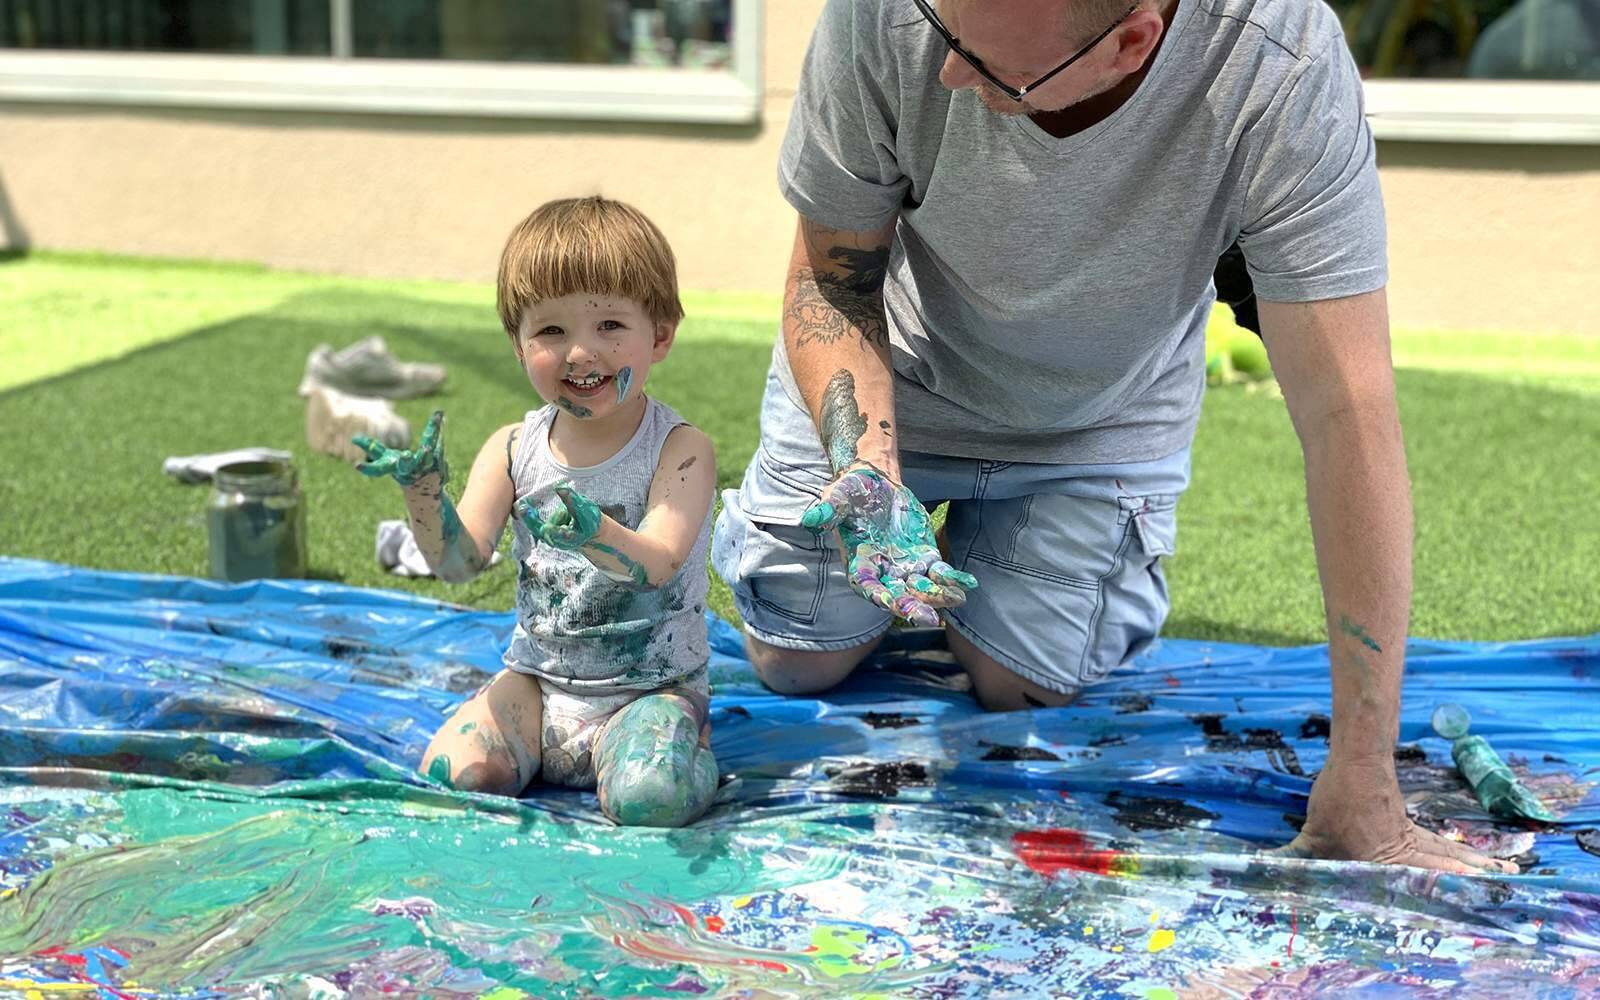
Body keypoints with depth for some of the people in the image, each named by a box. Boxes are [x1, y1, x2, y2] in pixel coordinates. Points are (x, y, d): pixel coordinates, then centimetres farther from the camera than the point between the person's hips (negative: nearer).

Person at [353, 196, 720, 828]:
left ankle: (692, 747, 3)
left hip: (652, 683, -3)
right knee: (450, 773, -20)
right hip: (538, 679, 4)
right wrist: (424, 492, -26)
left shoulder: (679, 449, -11)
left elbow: (657, 563, -26)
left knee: (647, 798, -30)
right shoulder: (512, 450, 1)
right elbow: (459, 563, -6)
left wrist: (593, 532, -48)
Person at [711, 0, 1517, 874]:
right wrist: (868, 468, -38)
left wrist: (1362, 796, -37)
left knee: (1020, 688, -1)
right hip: (890, 384, 1)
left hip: (1101, 418, 0)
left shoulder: (1283, 73, -39)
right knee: (797, 664, 7)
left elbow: (1347, 416, -37)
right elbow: (830, 275, -17)